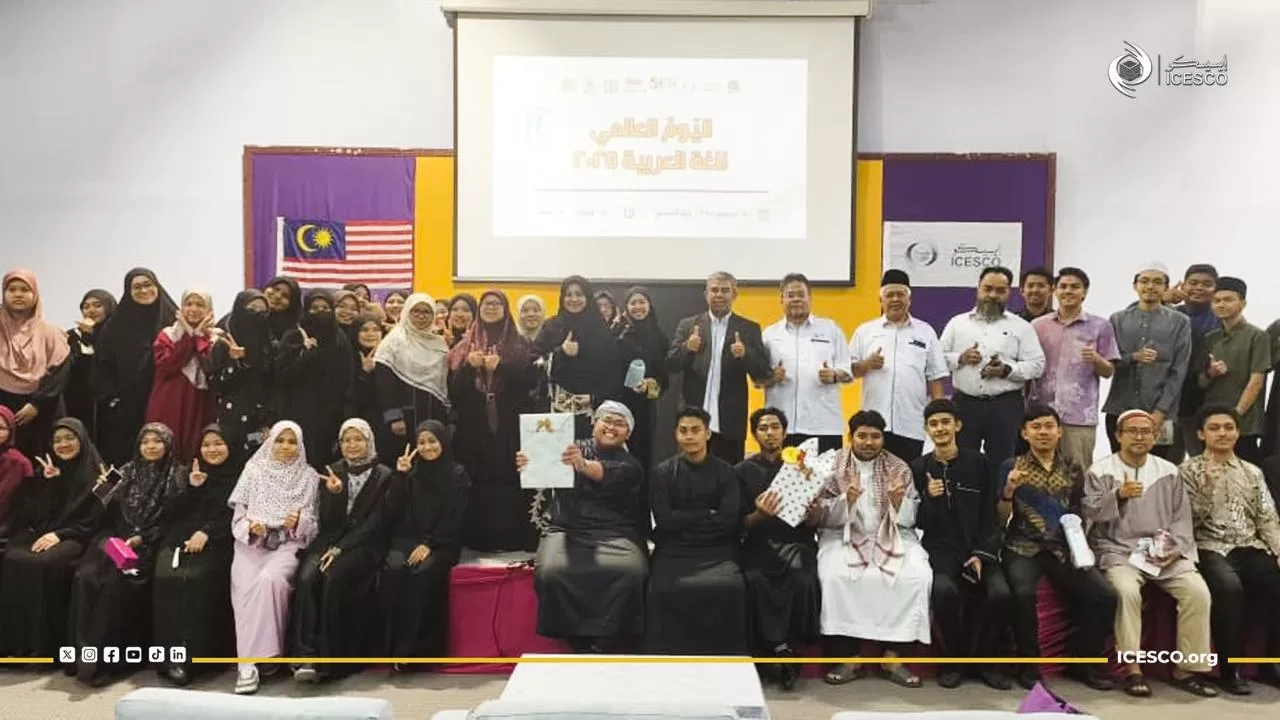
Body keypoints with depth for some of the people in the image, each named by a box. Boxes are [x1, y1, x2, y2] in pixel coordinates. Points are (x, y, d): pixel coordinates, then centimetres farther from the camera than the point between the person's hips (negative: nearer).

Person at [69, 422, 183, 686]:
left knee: (114, 580, -29)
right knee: (85, 576, -24)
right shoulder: (129, 470, 16)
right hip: (117, 536, 5)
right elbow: (113, 510, 15)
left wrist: (141, 539, -16)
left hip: (148, 543, -4)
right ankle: (84, 649, -18)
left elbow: (171, 520, -5)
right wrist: (102, 490, -2)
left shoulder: (176, 476, 2)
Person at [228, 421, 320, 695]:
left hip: (288, 544, -1)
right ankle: (248, 661, -27)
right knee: (246, 588, -29)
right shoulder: (254, 470, 9)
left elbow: (312, 523, 7)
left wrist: (298, 522, -15)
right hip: (251, 543, 1)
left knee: (269, 579, -33)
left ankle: (258, 656, -22)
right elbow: (237, 517, 7)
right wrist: (250, 525, -14)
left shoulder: (309, 477, 8)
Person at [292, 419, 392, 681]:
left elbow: (375, 522, -5)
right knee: (306, 577, -27)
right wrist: (334, 493, -13)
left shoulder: (383, 476, 2)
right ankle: (306, 656, -30)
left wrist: (341, 549, -15)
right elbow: (326, 521, 7)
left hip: (364, 544, -3)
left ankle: (330, 657, -22)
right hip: (330, 539, 3)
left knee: (334, 577, -32)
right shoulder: (332, 472, 13)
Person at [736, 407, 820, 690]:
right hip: (759, 543, -1)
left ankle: (779, 651, -12)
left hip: (795, 542, 1)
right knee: (755, 581, -33)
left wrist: (814, 508, -16)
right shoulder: (743, 471, 8)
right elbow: (741, 524, 4)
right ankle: (781, 650, -15)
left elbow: (812, 523, 7)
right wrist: (760, 515, -17)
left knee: (802, 580, -31)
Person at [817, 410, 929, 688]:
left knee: (916, 576, -27)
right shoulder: (833, 468, 3)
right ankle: (848, 656, -19)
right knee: (835, 576, -32)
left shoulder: (900, 469, 8)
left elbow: (909, 519, 4)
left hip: (892, 537, 2)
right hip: (844, 537, -1)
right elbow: (826, 518, -2)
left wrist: (899, 500, -17)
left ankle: (893, 655, -16)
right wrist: (846, 500, -20)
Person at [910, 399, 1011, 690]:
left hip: (976, 546, 1)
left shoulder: (977, 462, 6)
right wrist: (929, 498, -15)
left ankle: (985, 660, 0)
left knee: (1000, 593, -27)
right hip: (941, 547, -1)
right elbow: (919, 522, 5)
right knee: (944, 589, -33)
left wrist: (982, 554, -8)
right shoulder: (919, 467, 6)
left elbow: (989, 515, 4)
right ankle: (953, 659, -7)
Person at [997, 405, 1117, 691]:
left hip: (1063, 548, 4)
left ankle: (1082, 662, 4)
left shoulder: (1073, 470, 13)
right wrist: (1008, 491, -17)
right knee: (1024, 593, -33)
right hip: (1023, 547, -3)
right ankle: (1029, 665, -11)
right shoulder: (1012, 466, 3)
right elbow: (1000, 520, 1)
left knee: (1105, 595, -19)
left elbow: (1079, 515, 21)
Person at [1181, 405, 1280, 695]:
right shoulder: (1189, 471, 3)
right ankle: (1229, 668, -20)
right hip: (1211, 549, -4)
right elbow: (1191, 520, -5)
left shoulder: (1252, 472, 17)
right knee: (1230, 587, -34)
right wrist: (1208, 485, -15)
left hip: (1251, 548, 4)